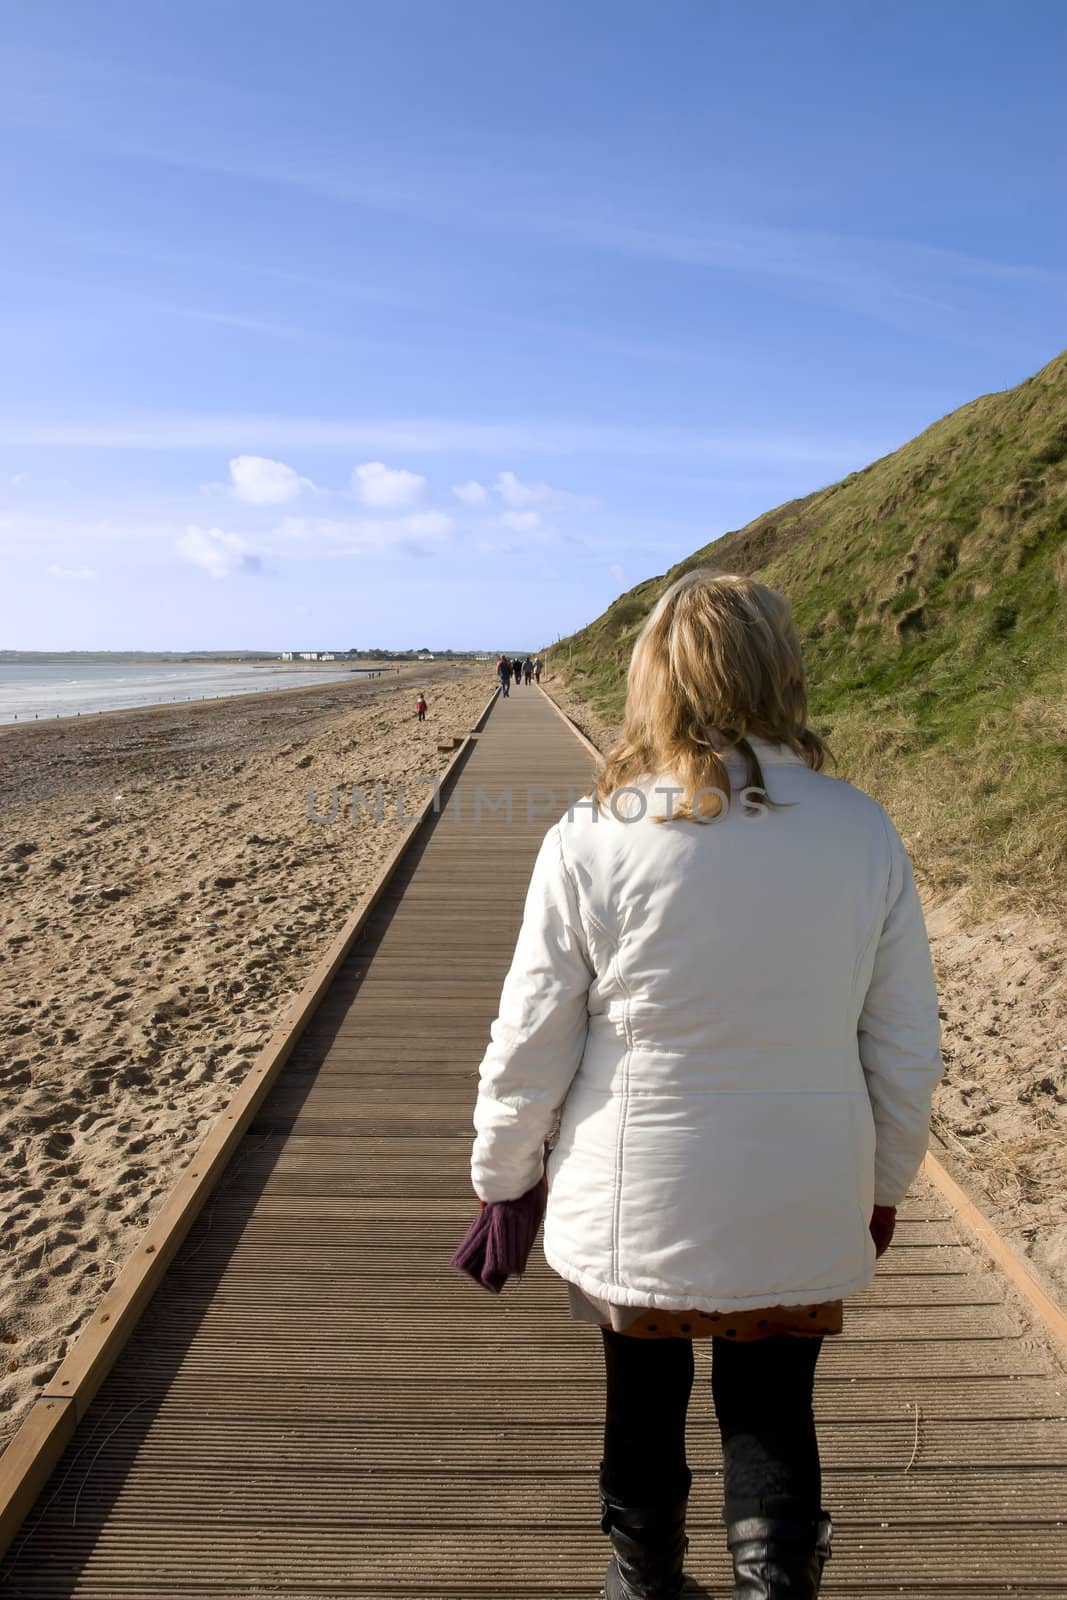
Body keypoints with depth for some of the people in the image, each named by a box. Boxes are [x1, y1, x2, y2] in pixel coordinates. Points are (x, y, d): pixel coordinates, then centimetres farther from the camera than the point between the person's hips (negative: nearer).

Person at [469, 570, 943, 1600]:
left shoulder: (590, 842, -17)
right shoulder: (863, 832, -9)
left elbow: (529, 1045, -10)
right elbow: (907, 1045, -2)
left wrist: (501, 1177, 6)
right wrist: (886, 1183, 14)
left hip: (631, 1208, -1)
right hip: (803, 1214, 2)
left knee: (642, 1414, 22)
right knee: (773, 1418, 22)